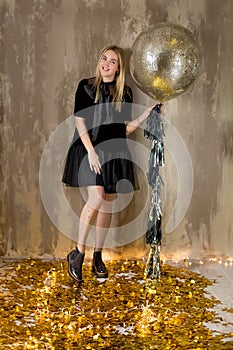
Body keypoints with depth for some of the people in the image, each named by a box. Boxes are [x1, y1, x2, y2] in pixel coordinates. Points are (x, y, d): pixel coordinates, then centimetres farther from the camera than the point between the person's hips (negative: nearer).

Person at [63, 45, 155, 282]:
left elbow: (125, 129, 11)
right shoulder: (86, 87, 3)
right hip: (90, 149, -4)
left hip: (115, 152, 4)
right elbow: (80, 120, -4)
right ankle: (78, 253, -3)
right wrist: (91, 151, -15)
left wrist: (145, 115, -3)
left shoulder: (125, 93, 11)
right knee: (96, 199, -18)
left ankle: (98, 256, 16)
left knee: (107, 204, 5)